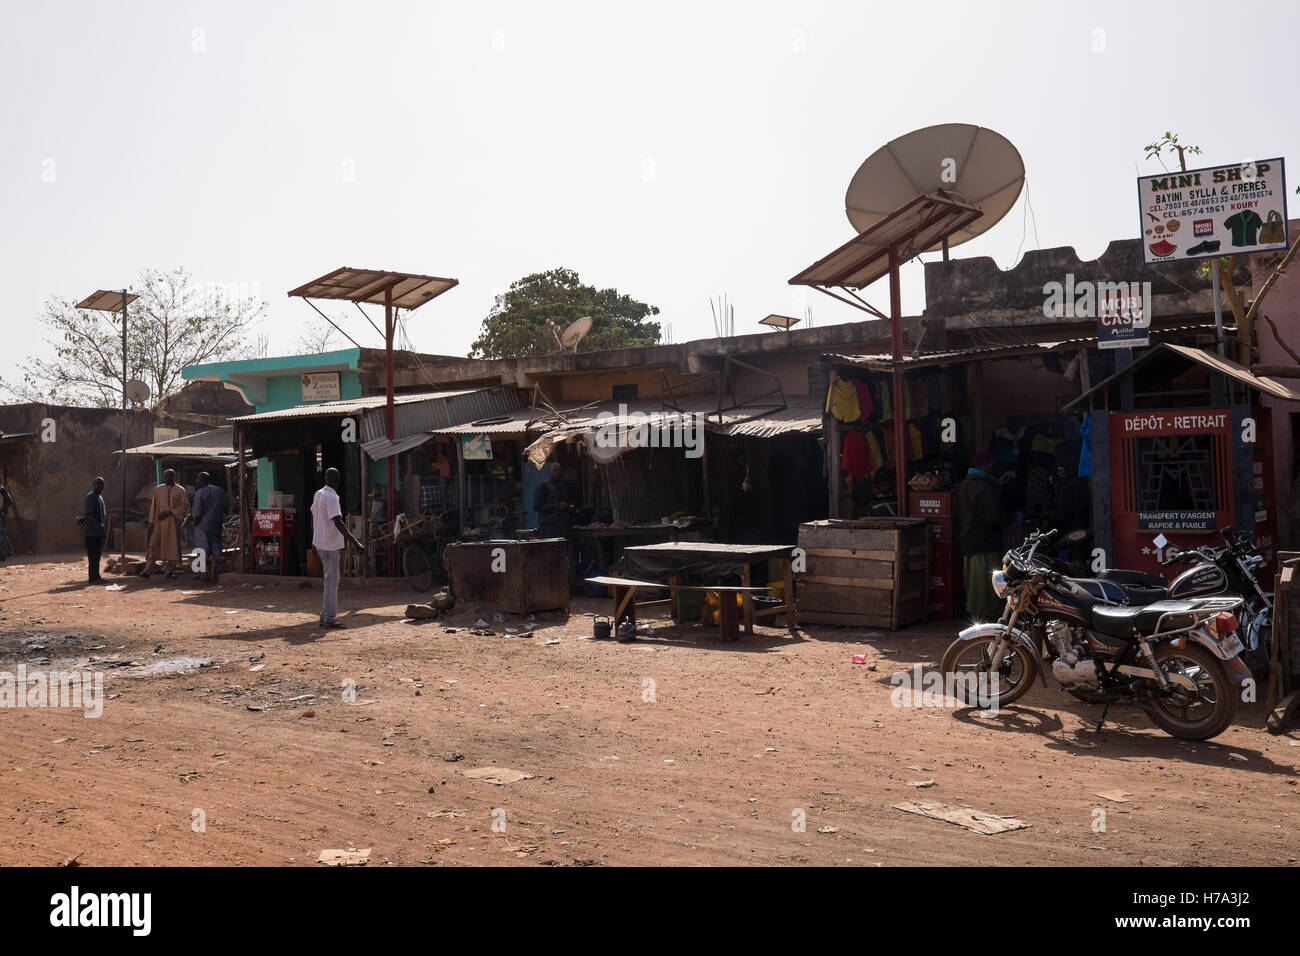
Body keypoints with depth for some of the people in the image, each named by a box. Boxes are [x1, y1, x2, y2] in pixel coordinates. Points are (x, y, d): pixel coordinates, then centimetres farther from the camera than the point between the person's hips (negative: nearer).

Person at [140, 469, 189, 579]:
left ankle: (169, 571, 7)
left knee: (172, 545, 0)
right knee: (153, 545, -4)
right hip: (159, 522, 1)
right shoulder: (158, 489, 8)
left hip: (173, 522, -1)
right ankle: (147, 570, -3)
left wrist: (170, 512, -15)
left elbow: (185, 506, -5)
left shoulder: (180, 491, 3)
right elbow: (153, 506, 6)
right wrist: (151, 522, -1)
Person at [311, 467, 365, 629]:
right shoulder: (331, 497, -18)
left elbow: (312, 517, 20)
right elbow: (337, 521, -27)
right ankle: (329, 618, -1)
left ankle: (325, 616, 19)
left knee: (331, 579, 16)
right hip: (330, 544, -9)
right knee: (332, 581, -4)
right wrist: (354, 541, -30)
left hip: (319, 543, 9)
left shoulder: (318, 494, 11)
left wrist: (314, 539, 31)